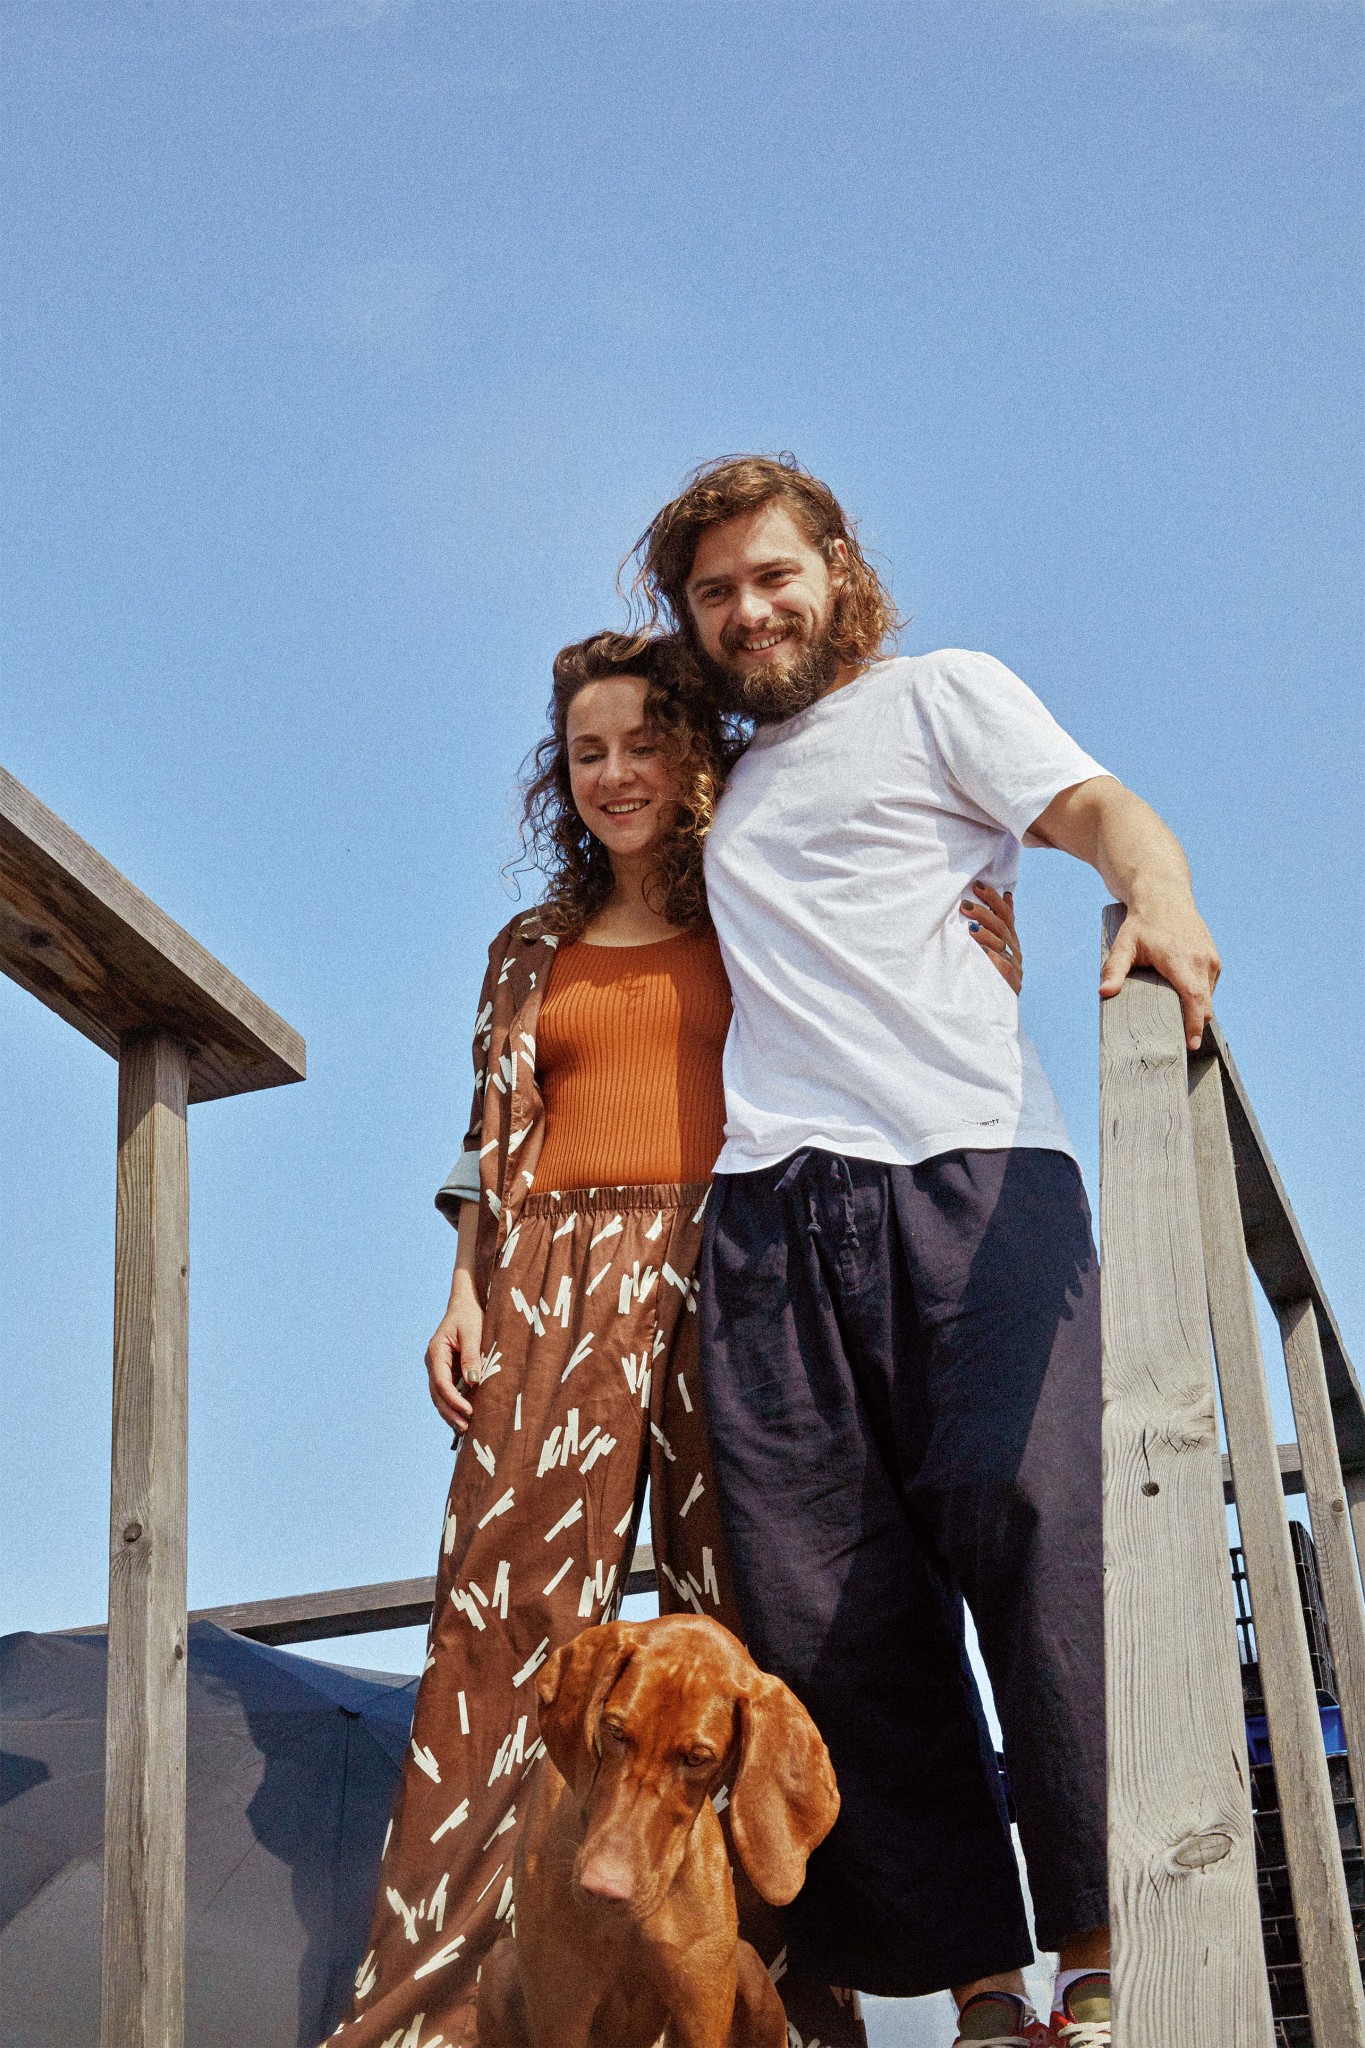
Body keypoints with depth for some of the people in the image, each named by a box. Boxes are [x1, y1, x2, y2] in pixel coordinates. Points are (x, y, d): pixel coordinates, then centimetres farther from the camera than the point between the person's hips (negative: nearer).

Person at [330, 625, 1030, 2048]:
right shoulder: (533, 951, 23)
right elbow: (491, 1142, 19)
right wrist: (465, 1291, 7)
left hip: (720, 1268, -2)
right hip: (557, 1277, 2)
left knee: (738, 1607, -7)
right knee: (513, 1598, -8)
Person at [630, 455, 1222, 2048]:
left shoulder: (937, 694, 16)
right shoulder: (730, 788, 30)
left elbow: (1096, 808, 0)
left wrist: (1158, 894, -25)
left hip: (967, 1166, -4)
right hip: (773, 1204, 5)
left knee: (1033, 1521, -19)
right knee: (826, 1604, -6)